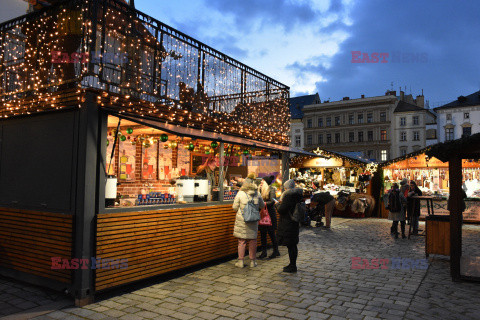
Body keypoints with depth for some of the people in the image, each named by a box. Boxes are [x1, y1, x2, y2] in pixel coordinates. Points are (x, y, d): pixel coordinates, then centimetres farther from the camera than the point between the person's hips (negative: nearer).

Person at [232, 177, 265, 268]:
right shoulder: (257, 194, 0)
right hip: (253, 220, 2)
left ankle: (240, 261, 10)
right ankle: (252, 261, 18)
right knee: (253, 241, 11)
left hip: (242, 220, -2)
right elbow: (262, 205, 13)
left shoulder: (240, 193, -7)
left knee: (241, 241, 6)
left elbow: (235, 207, -2)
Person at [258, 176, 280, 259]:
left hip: (270, 214, -6)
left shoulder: (271, 190, -9)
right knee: (262, 233, 7)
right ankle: (264, 251, 16)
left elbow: (272, 202, -16)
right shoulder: (260, 189, 11)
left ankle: (276, 251, 13)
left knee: (271, 232, 0)